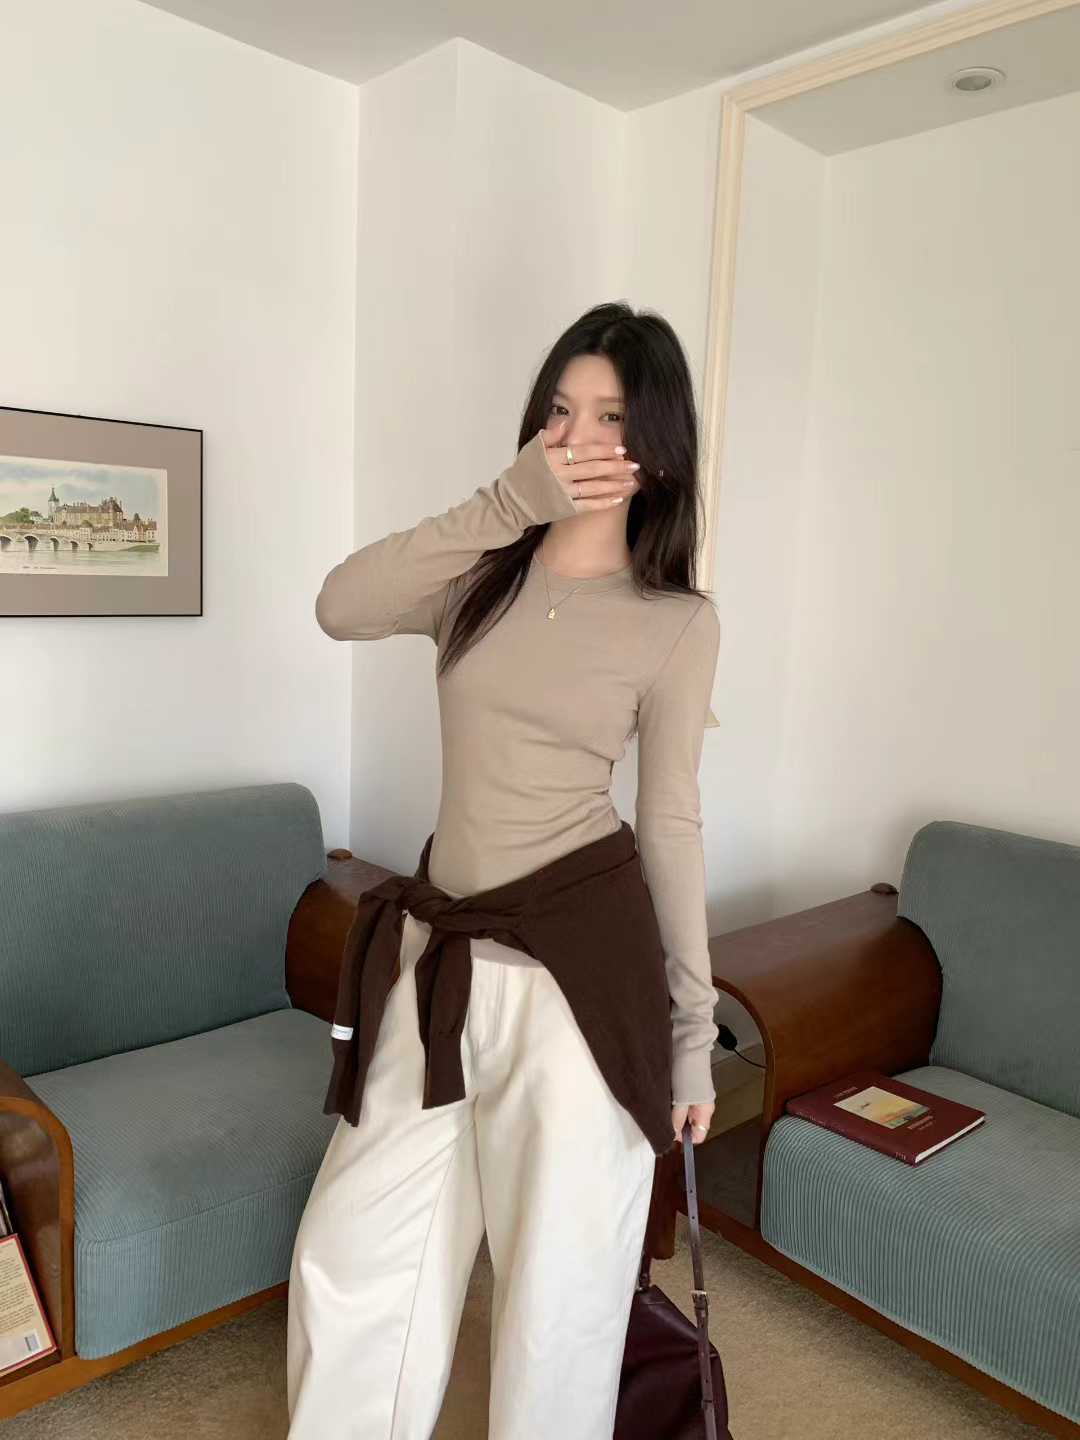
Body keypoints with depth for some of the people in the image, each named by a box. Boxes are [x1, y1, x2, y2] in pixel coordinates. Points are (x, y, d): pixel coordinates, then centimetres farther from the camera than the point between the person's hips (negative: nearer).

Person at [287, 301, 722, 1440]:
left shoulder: (680, 622, -4)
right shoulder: (481, 575, 5)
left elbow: (670, 825, -3)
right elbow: (339, 609, -14)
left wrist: (692, 1024, -2)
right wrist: (509, 501, -23)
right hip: (442, 958, 4)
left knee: (555, 1282, 12)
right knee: (350, 1254, 16)